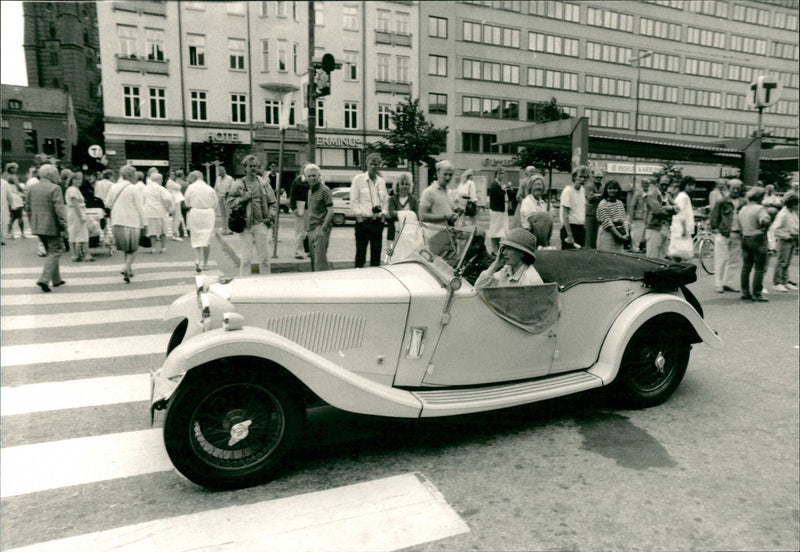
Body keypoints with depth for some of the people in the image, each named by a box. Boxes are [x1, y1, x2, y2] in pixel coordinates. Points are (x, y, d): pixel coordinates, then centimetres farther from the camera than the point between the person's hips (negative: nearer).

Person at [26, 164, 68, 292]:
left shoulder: (32, 188, 11)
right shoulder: (55, 188, -13)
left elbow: (28, 207, 16)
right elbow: (59, 208, -17)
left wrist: (32, 223, 24)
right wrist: (64, 225, -13)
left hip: (37, 227, 8)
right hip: (51, 226, -8)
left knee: (51, 252, 18)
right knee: (55, 252, -1)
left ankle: (56, 279, 24)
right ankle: (44, 279, -12)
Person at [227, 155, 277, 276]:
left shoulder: (264, 184, 8)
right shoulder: (238, 185, 2)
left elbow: (273, 203, 12)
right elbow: (230, 203, -2)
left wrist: (271, 216, -3)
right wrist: (244, 198, -14)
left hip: (261, 224, 2)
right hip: (245, 225, -2)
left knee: (264, 258, 7)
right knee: (245, 259, 0)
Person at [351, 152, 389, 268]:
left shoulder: (381, 181, 14)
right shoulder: (358, 179, 0)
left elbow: (386, 199, 19)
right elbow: (354, 200, -3)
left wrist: (384, 213, 4)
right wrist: (358, 215, -12)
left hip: (378, 221, 4)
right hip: (363, 220, -4)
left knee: (377, 250, 7)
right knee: (360, 250, -4)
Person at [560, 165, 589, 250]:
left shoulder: (582, 190, 12)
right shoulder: (568, 190, -11)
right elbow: (565, 215, -16)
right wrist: (569, 235, -20)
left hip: (581, 229, 8)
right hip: (570, 228, -8)